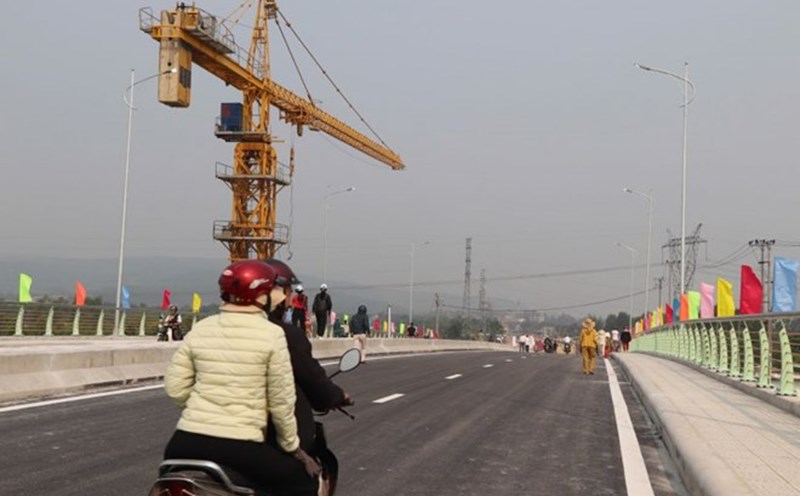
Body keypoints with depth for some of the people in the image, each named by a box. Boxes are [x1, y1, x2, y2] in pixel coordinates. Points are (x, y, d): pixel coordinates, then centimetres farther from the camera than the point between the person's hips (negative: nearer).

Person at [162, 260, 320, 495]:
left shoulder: (200, 329, 6)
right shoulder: (271, 334, -5)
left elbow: (174, 387, 7)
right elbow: (281, 400, -3)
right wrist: (292, 446, 11)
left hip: (188, 440, 4)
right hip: (241, 447, -4)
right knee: (303, 473, 16)